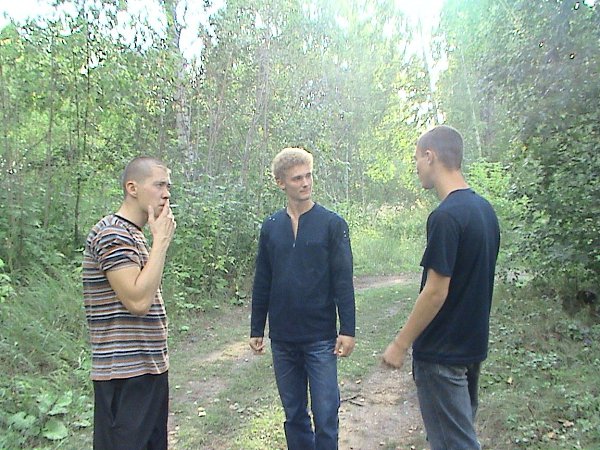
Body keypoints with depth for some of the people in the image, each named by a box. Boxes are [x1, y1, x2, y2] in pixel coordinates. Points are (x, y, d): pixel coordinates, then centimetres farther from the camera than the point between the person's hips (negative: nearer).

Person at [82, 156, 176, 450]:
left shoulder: (132, 235, 14)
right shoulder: (112, 233, -16)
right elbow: (138, 301, -26)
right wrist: (161, 241, -20)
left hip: (149, 368, 10)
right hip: (125, 374, -10)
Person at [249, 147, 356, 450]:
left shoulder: (332, 224, -5)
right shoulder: (270, 227, 4)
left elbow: (343, 280, -7)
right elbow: (262, 283, 8)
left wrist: (347, 329, -11)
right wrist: (256, 329, 9)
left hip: (321, 338, -3)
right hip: (282, 338, 3)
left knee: (325, 415, 4)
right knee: (294, 414, 16)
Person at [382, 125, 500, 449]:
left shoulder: (446, 217, -23)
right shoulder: (485, 209, 5)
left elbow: (436, 292, -23)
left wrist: (400, 344, -13)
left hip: (442, 353, -9)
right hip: (473, 345, 9)